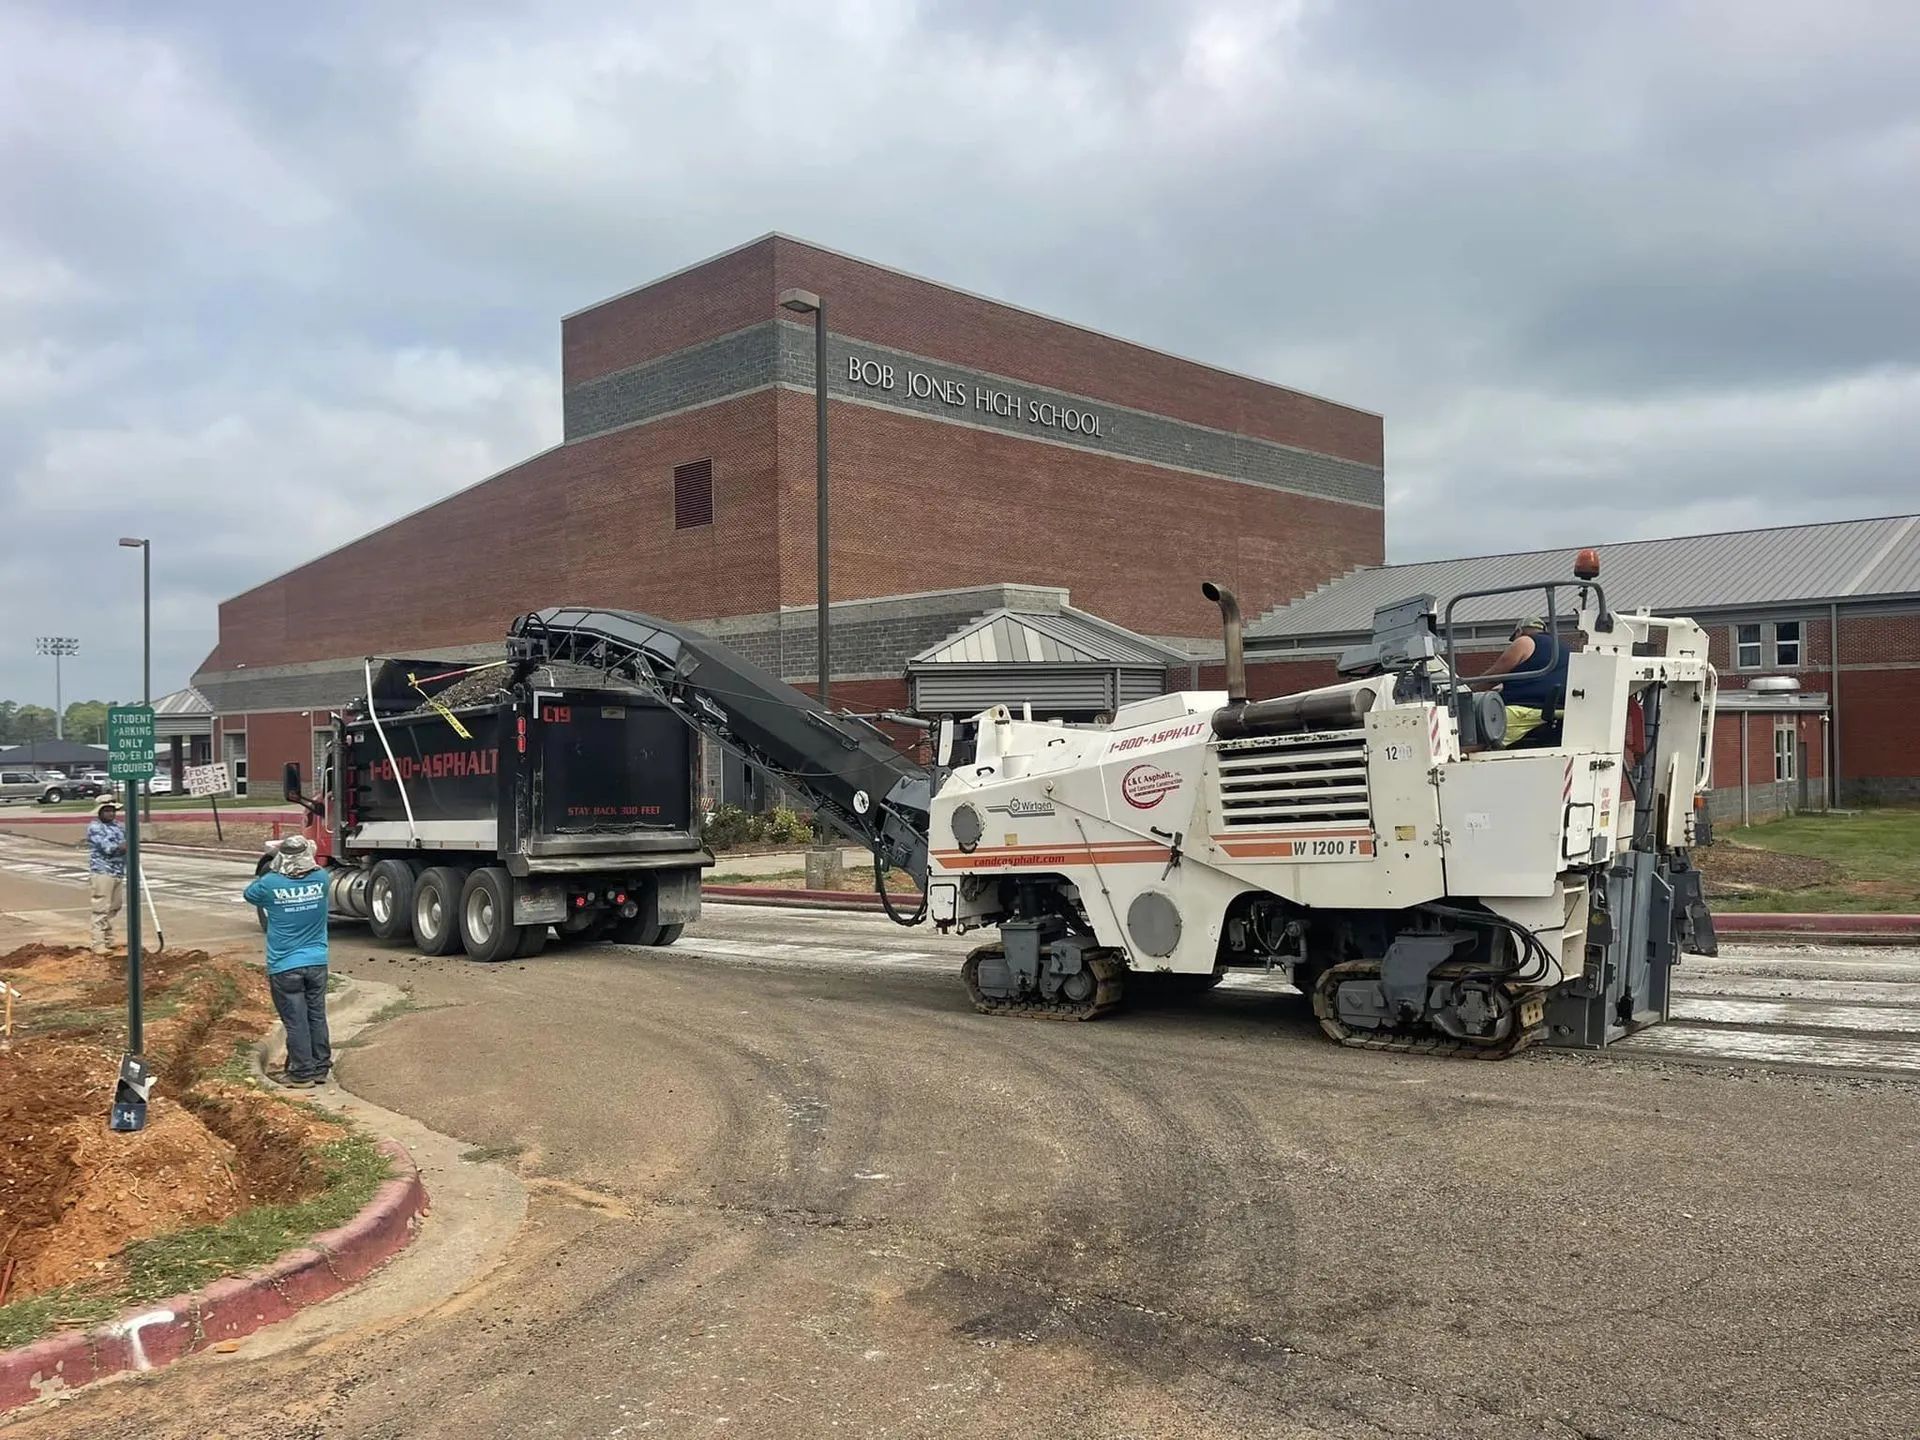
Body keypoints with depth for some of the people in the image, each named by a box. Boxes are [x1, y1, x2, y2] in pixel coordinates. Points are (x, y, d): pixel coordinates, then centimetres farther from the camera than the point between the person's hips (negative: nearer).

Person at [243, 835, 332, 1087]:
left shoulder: (271, 884, -15)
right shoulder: (320, 879, -7)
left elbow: (250, 894, 8)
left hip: (284, 967, -3)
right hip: (317, 963, 3)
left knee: (295, 1021, 4)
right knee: (317, 1017, 13)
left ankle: (302, 1072, 10)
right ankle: (321, 1068, 22)